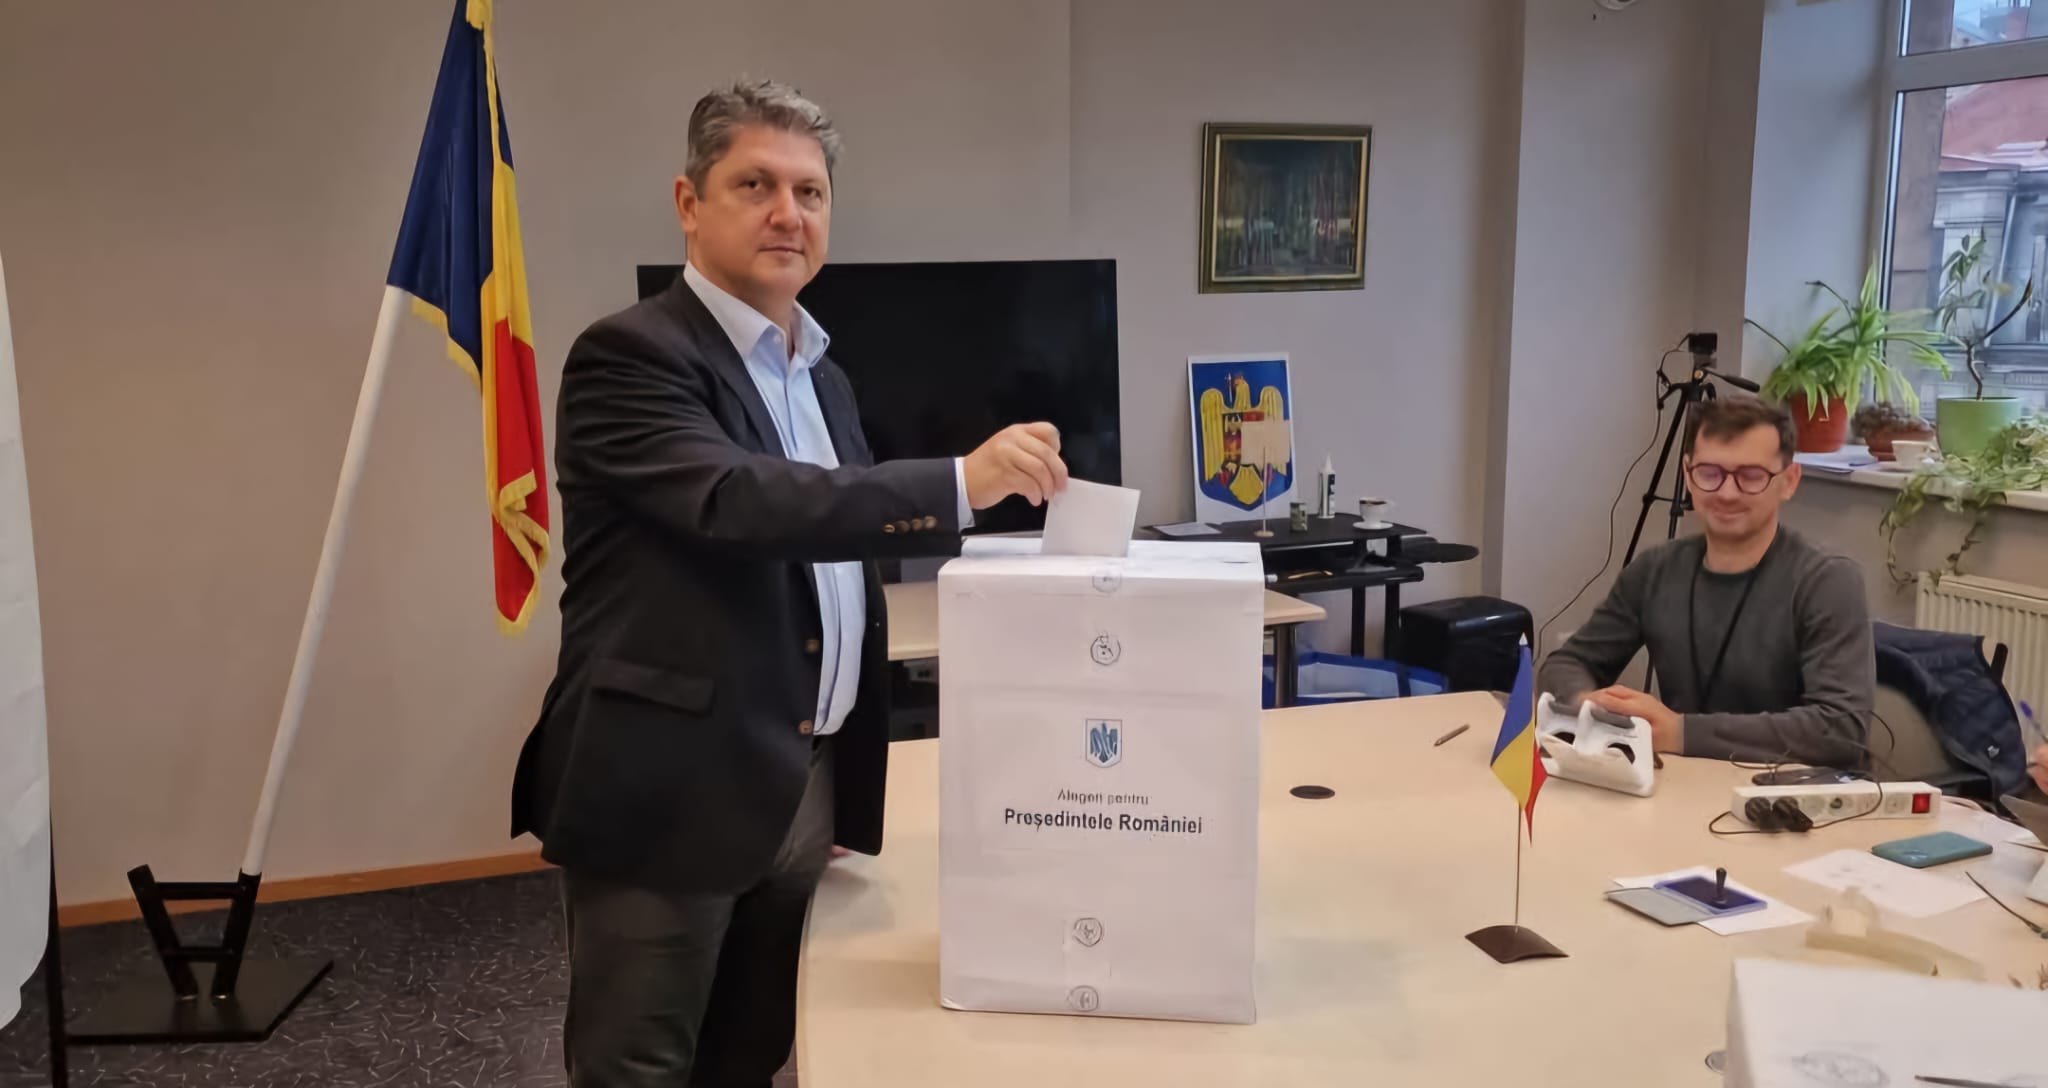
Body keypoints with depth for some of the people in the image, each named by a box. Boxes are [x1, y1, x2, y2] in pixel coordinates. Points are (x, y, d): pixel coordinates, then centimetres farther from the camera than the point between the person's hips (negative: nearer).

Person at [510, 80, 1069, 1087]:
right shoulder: (629, 355, -11)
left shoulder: (822, 376, 14)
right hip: (669, 792, -7)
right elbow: (736, 502, -28)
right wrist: (959, 484, -33)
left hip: (806, 788, 8)